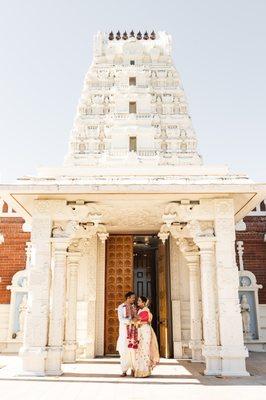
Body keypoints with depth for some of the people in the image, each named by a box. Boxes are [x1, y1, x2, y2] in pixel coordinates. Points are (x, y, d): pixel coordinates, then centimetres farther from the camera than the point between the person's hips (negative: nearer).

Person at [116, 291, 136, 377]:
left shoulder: (134, 307, 12)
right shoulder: (121, 307, 0)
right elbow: (121, 319, -10)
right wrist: (131, 321, -18)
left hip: (133, 330, 3)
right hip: (124, 330, -3)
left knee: (133, 349, -3)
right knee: (124, 350, -3)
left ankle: (133, 369, 4)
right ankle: (124, 371, 2)